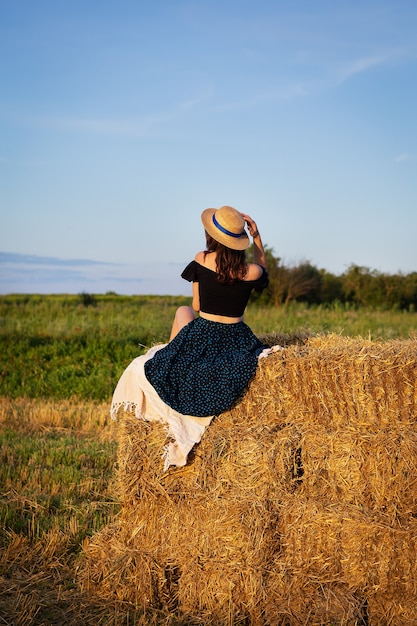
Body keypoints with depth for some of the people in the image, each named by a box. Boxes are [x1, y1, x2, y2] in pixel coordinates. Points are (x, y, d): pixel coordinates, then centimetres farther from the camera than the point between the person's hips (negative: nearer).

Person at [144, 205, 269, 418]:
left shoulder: (201, 260, -11)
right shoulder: (251, 272, -11)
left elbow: (196, 306, 1)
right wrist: (256, 236, 5)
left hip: (202, 339, 0)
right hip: (236, 342, 0)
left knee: (183, 311, 35)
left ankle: (171, 356, 40)